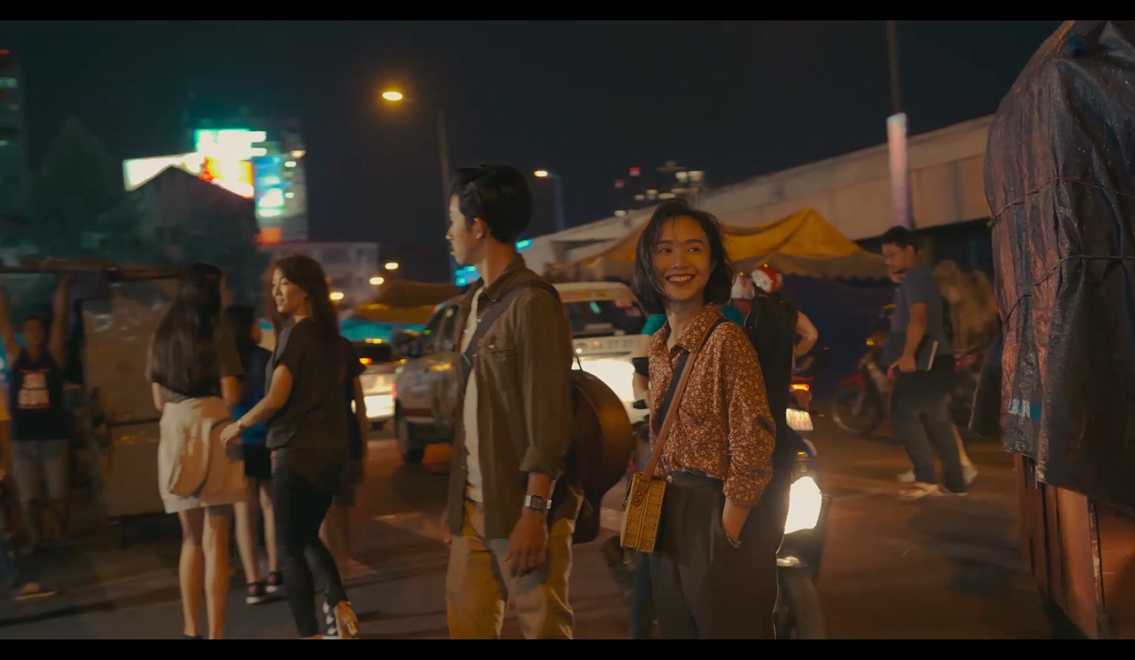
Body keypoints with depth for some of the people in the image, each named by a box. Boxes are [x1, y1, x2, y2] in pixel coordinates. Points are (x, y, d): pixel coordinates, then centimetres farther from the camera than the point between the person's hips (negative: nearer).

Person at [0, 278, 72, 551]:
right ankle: (36, 543, 16)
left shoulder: (54, 355, 3)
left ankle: (62, 541, 18)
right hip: (22, 440, 1)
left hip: (55, 438, -1)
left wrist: (62, 287, -3)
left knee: (57, 496, 4)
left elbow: (59, 318, -1)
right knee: (28, 499, 3)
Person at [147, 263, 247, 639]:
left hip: (173, 437, 5)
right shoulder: (218, 335, -4)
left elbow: (158, 401, 13)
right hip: (212, 435, -5)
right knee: (214, 541, -2)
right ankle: (214, 633, -2)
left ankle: (191, 630, 17)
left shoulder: (161, 337, 11)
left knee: (191, 538, 16)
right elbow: (231, 397, -9)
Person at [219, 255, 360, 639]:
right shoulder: (326, 333, 12)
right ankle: (340, 606, 8)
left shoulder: (296, 333, -13)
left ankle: (309, 633, 1)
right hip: (329, 449, 8)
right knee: (308, 536, 21)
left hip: (301, 451, -8)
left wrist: (237, 426, -3)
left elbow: (276, 399, -18)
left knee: (289, 547, 2)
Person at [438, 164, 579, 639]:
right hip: (474, 504, 8)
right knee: (467, 623, 12)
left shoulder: (532, 303, -13)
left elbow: (548, 421, -17)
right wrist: (455, 500, 14)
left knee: (542, 626, 2)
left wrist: (534, 512, -18)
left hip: (521, 505, -7)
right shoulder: (471, 303, 12)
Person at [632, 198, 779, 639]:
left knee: (728, 630, 7)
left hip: (719, 521, -7)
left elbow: (753, 448, -19)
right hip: (670, 525, 8)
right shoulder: (659, 346, 7)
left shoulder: (725, 339, -16)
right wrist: (659, 520, 9)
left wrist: (727, 535, -17)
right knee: (677, 631, 19)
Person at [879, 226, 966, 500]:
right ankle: (954, 483, 14)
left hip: (924, 361, -11)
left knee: (903, 413, -14)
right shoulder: (921, 276, 22)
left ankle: (926, 478, -16)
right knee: (937, 420, 11)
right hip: (934, 360, 11)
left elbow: (918, 319, -24)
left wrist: (907, 356, -33)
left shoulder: (915, 277, -11)